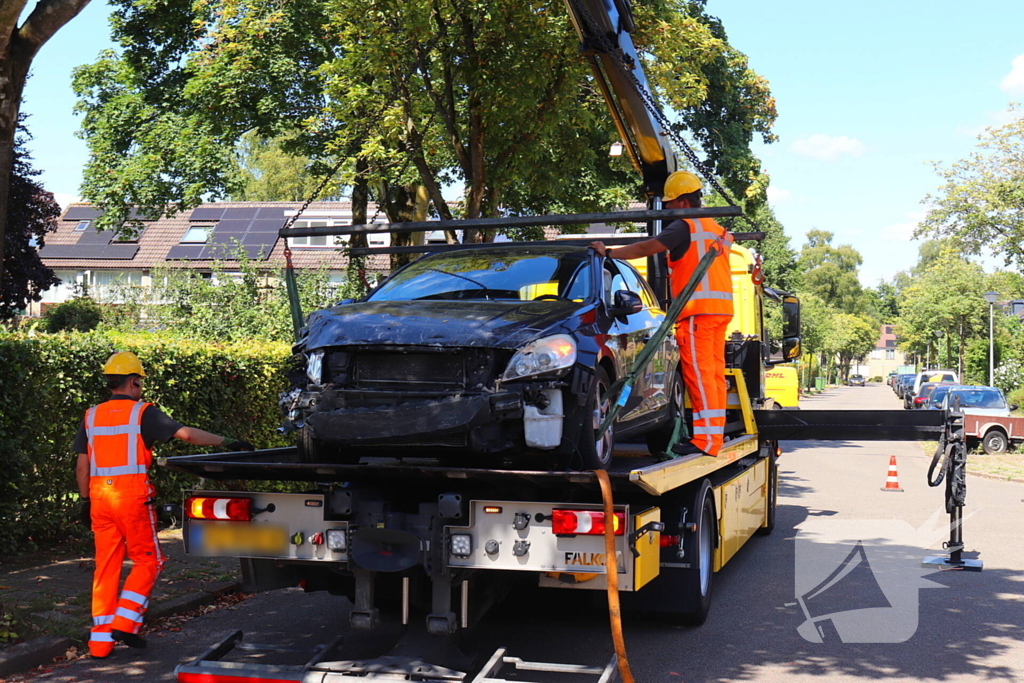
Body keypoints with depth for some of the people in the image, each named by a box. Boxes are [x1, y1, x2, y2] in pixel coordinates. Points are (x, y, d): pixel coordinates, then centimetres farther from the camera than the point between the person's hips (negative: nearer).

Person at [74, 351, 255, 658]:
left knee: (106, 566, 9)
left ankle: (100, 640, 11)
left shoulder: (91, 416, 11)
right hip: (132, 494, -5)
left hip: (99, 495, 5)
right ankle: (125, 622, 1)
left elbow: (82, 465, 11)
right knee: (147, 560, 9)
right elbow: (186, 433, -10)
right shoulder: (142, 412, -3)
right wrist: (226, 443, -5)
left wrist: (85, 500, 19)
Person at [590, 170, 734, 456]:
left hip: (699, 308, -9)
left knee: (699, 373, -11)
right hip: (721, 307, 9)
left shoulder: (685, 226, -5)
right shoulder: (717, 230, 22)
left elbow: (648, 247, -12)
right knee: (714, 372, 8)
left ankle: (708, 438, -14)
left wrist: (609, 252, -7)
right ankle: (717, 432, 9)